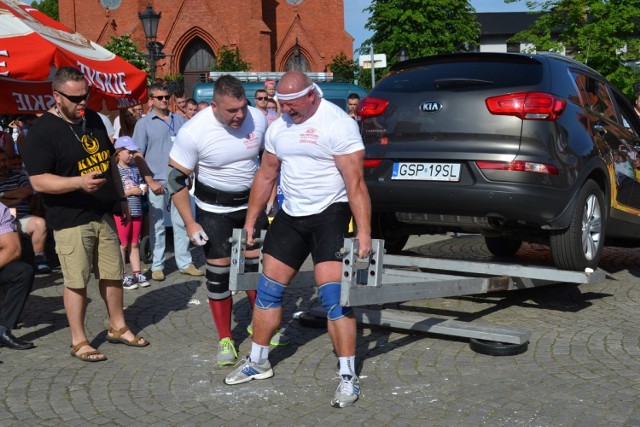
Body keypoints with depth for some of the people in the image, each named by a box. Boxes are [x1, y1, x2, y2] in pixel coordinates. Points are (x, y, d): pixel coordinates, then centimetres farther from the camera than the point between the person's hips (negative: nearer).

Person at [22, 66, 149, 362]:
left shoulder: (93, 119, 9)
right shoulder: (42, 131, -13)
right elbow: (38, 181, -18)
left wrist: (119, 196, 18)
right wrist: (80, 182, -31)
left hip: (103, 215, 7)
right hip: (70, 220, -7)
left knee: (112, 274, 15)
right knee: (76, 281, 0)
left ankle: (118, 328, 32)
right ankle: (78, 341, 14)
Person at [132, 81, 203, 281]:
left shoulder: (179, 119, 10)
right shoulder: (144, 123, 0)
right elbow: (138, 156, -3)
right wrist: (150, 181, -12)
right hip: (158, 182, -3)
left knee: (181, 223, 8)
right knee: (157, 225, 4)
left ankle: (185, 263, 16)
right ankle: (157, 266, 14)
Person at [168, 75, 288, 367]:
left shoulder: (258, 119, -13)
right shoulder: (194, 132, -22)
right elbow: (176, 180, -14)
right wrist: (190, 224, -16)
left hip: (251, 202, 3)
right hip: (214, 208, -3)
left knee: (258, 264, 8)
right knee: (218, 272, 0)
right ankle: (225, 339, 15)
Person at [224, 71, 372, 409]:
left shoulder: (337, 124, -16)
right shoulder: (278, 127, 5)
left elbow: (355, 182, -20)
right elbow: (265, 175, 14)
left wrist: (364, 232, -24)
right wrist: (250, 222, 15)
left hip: (329, 215, -7)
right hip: (290, 215, 7)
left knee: (333, 296, -12)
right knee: (268, 289, 9)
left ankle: (348, 377, -1)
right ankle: (258, 362, 26)